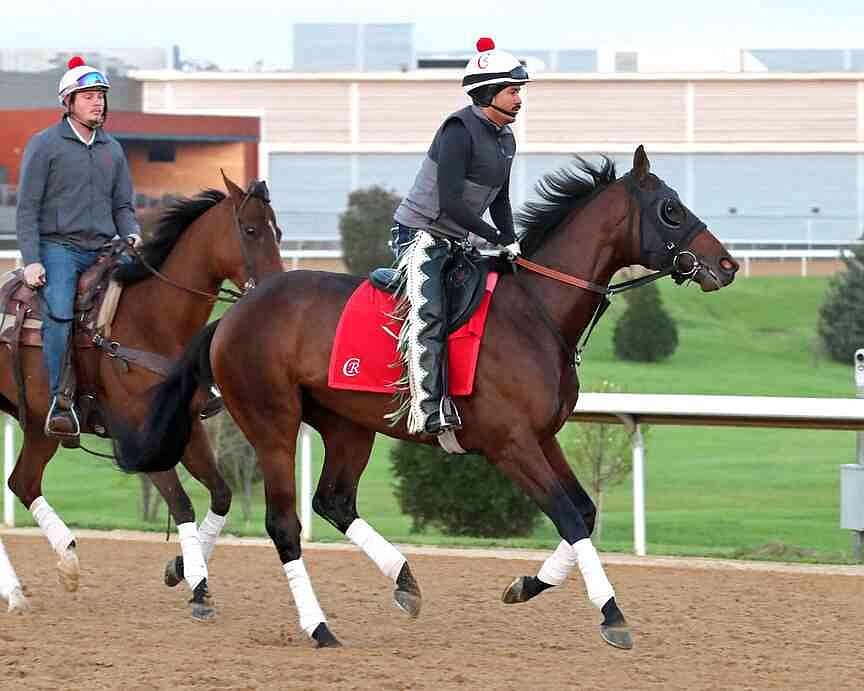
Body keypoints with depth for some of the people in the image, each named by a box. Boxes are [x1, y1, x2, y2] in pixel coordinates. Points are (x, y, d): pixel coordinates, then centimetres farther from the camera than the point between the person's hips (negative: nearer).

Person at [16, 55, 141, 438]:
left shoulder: (112, 149, 17)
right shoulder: (44, 145, 1)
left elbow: (122, 205, 22)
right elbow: (27, 208, -2)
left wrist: (131, 235, 0)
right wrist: (31, 260, -11)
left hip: (102, 250, 6)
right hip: (57, 247, -6)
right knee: (59, 316, -27)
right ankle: (60, 403, -27)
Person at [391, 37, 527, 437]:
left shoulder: (505, 139, 11)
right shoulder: (460, 130, -18)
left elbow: (499, 201, 20)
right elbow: (450, 203, -25)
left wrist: (511, 243, 3)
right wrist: (499, 239, -21)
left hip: (456, 241, 10)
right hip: (419, 234, -10)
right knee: (430, 314, -26)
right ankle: (428, 411, -36)